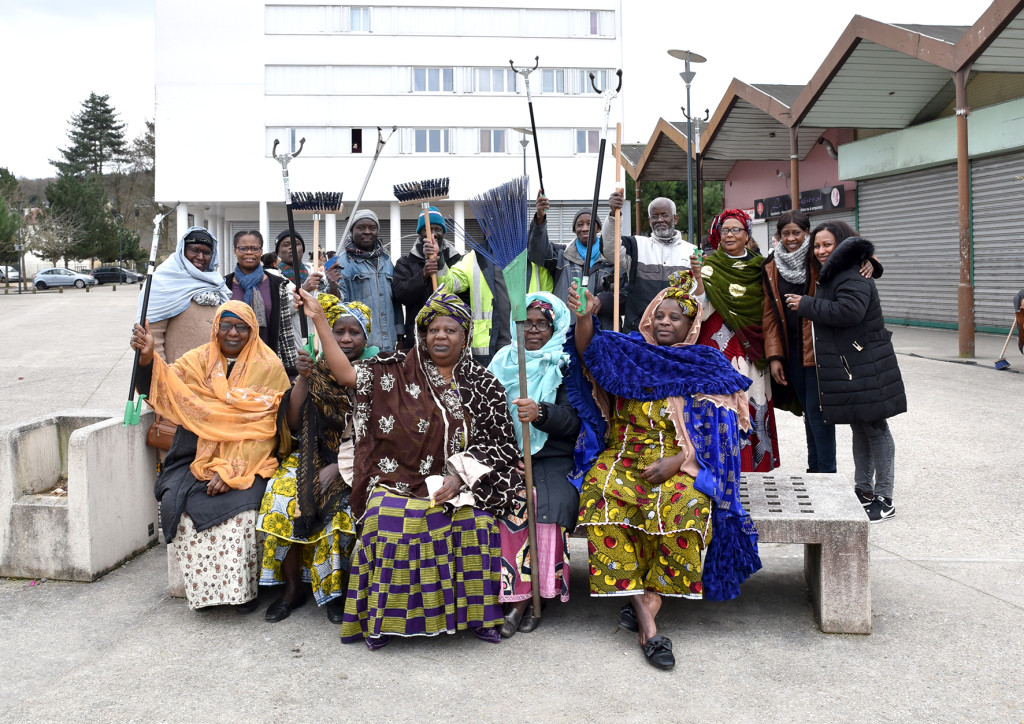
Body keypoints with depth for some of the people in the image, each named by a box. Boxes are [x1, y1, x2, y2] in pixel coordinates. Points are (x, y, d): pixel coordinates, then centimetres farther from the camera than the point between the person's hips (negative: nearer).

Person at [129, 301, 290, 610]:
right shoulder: (198, 360, 10)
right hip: (198, 458, 3)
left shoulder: (268, 367, -1)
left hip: (247, 463, -3)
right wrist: (147, 357, -23)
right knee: (177, 503, -22)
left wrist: (230, 470, -17)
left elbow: (262, 429, -8)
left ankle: (242, 588, -10)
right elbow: (162, 388, -4)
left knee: (240, 509, -29)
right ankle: (203, 588, -7)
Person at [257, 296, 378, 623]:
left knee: (340, 508, -31)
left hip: (359, 463, -3)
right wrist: (303, 378, -11)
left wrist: (340, 467, -16)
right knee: (283, 493, -23)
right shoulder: (317, 372, 8)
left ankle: (337, 589, -9)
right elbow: (294, 423, 0)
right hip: (316, 458, 3)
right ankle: (293, 588, -8)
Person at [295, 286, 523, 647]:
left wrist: (460, 477, -9)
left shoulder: (482, 384, 8)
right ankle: (386, 617, -11)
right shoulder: (399, 370, 8)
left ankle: (475, 612, -6)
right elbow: (347, 374, 0)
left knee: (477, 521, -26)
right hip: (401, 479, 0)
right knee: (388, 517, -28)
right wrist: (319, 318, -3)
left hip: (460, 482, 1)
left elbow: (497, 444, 5)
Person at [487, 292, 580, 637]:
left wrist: (541, 413, -27)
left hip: (552, 459, -2)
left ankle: (528, 597, -14)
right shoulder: (503, 362, 14)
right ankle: (518, 598, -15)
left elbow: (573, 421, -6)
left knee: (550, 503, -29)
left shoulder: (565, 367, 6)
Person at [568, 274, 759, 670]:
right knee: (601, 500, -29)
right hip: (625, 457, 2)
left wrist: (676, 461, -16)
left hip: (684, 463, -1)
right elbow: (590, 348, -7)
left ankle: (652, 596, -18)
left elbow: (715, 433, -1)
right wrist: (583, 317, -28)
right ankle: (645, 620, -27)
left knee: (685, 506, -35)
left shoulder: (710, 367, 6)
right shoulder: (630, 353, 12)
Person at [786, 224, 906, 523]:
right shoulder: (830, 276, 17)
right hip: (846, 368, 10)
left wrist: (806, 304, -21)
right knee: (859, 428, 16)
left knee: (875, 428, -3)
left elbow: (849, 311, -30)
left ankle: (884, 499, 4)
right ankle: (863, 490, 27)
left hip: (866, 369, -10)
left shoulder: (853, 278, -15)